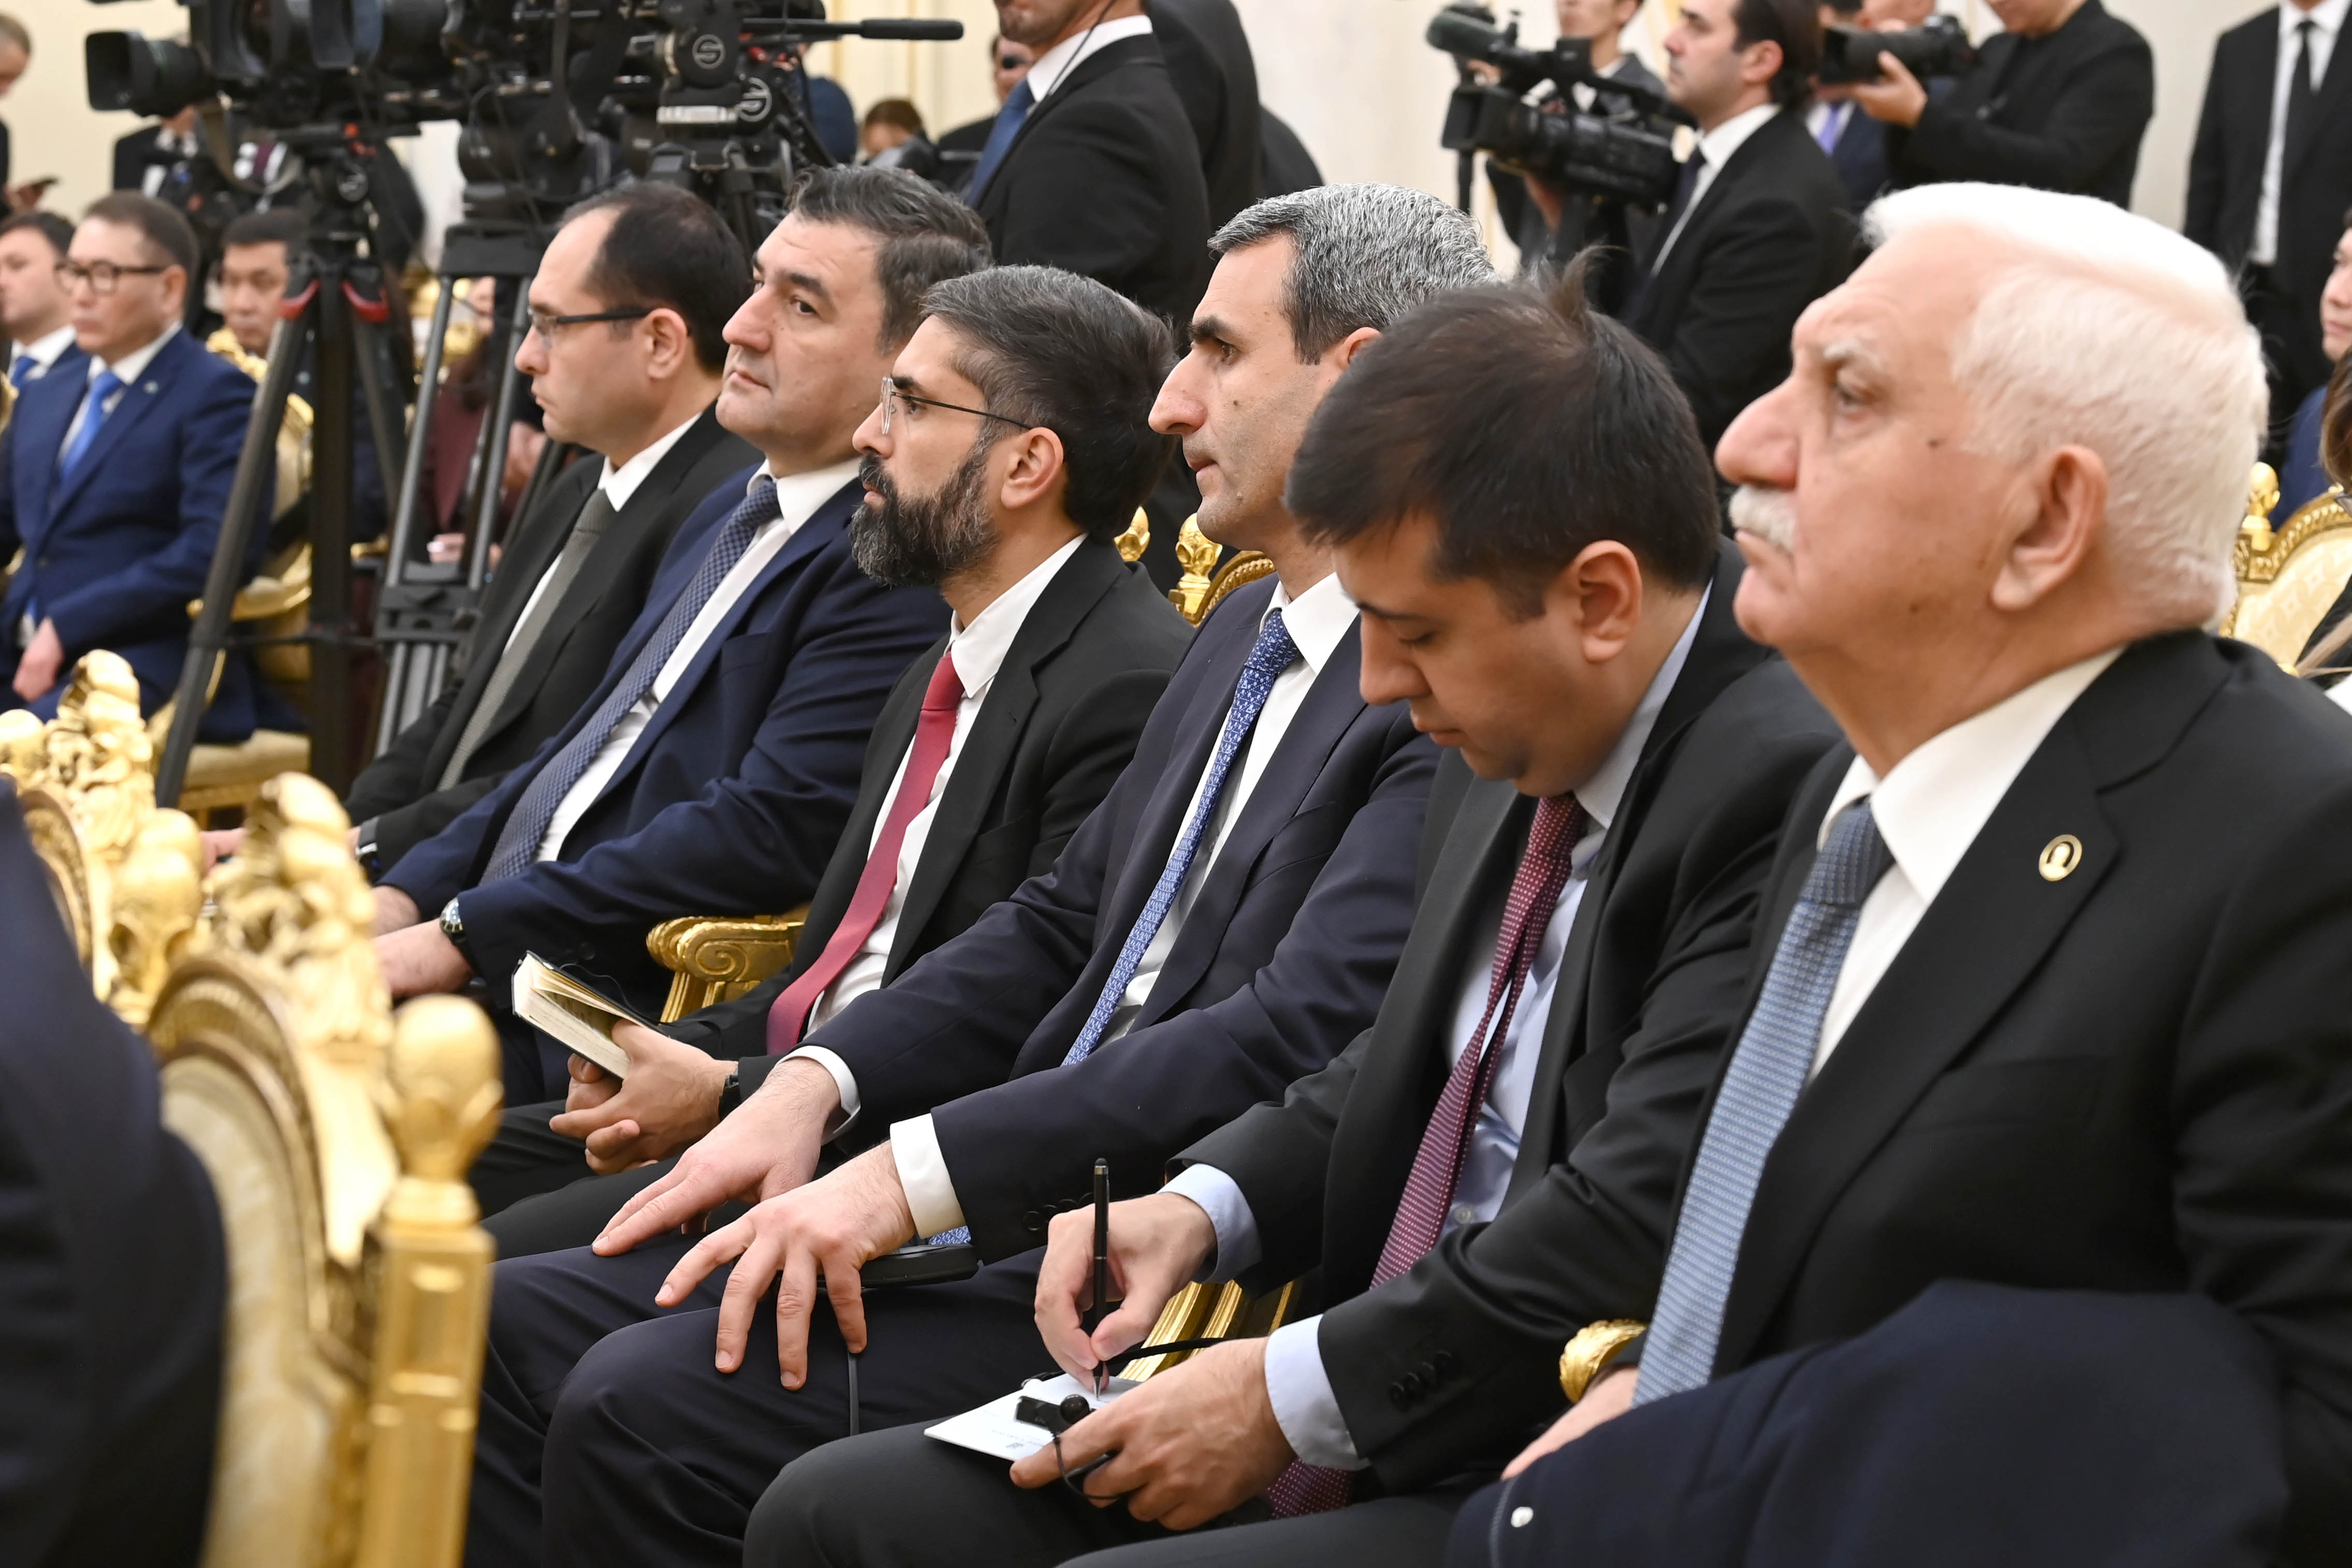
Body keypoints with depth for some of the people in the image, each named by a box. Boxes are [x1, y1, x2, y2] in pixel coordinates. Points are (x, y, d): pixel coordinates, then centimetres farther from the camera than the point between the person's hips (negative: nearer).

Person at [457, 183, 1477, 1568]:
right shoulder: (1245, 636, 18)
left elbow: (1298, 1038, -24)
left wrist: (917, 1169, -24)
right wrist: (815, 1083, 4)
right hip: (1023, 1213, 9)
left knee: (646, 1405, -21)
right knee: (510, 1330, 0)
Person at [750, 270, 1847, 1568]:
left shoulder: (1788, 786, -20)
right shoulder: (1508, 755, 11)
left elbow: (1637, 1223, -25)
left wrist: (1293, 1393, -17)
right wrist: (1202, 1208, 5)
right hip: (1360, 1433, 10)